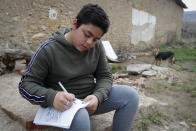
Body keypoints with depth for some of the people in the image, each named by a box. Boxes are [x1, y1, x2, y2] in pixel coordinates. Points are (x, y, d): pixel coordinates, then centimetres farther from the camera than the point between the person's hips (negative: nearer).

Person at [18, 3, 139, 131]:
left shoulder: (97, 45, -3)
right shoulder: (48, 49, -16)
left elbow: (105, 76, 2)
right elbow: (26, 84, -12)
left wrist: (97, 97, -21)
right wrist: (51, 97, -34)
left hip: (90, 98, 5)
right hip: (64, 104, -4)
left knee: (131, 95, -10)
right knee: (80, 118, -38)